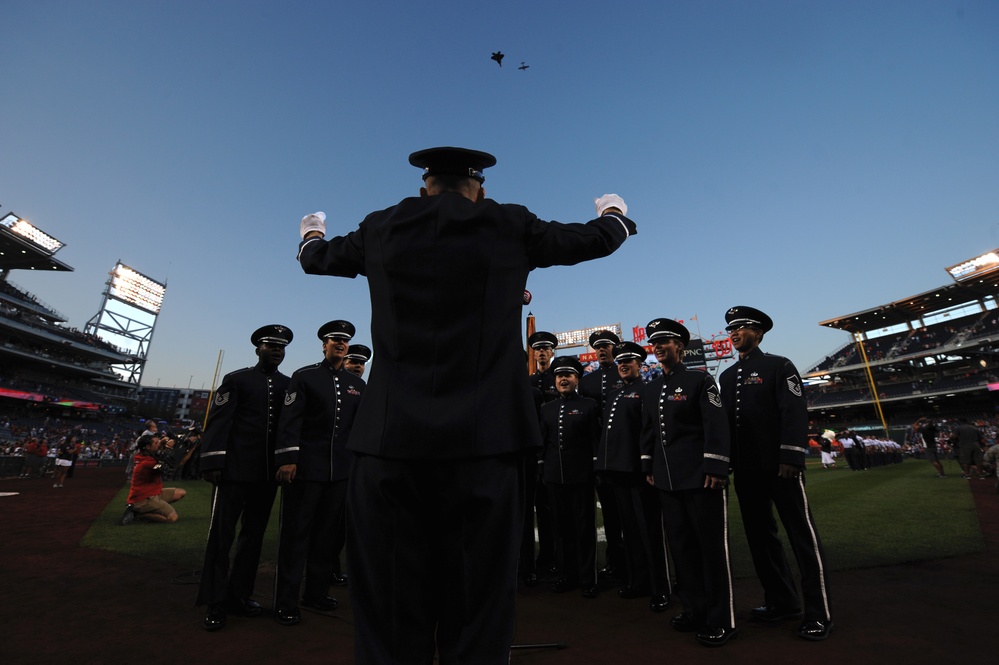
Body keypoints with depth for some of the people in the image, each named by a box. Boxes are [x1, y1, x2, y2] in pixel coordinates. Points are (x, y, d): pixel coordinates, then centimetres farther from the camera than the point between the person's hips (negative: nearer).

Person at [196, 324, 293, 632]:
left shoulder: (289, 385, 9)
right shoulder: (236, 379, 2)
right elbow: (218, 422, -4)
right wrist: (212, 463, -11)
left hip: (268, 473, 3)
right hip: (235, 469, -3)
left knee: (253, 535, 12)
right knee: (221, 535, 3)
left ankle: (240, 595, 26)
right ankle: (216, 603, 16)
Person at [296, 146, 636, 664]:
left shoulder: (382, 229, 11)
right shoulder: (509, 226, 7)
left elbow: (317, 258, 30)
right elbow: (597, 238, 20)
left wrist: (311, 232, 54)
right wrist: (615, 212, 44)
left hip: (389, 441, 2)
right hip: (484, 443, -1)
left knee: (390, 622, 12)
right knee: (478, 618, 10)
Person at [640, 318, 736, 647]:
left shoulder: (700, 380, -6)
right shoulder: (651, 388, 12)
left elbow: (717, 426, -12)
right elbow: (647, 430, 16)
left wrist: (715, 469, -17)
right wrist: (649, 468, 14)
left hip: (701, 477, -6)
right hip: (667, 481, 6)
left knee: (712, 546, 4)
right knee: (682, 547, 14)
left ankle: (722, 620, 18)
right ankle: (695, 610, 28)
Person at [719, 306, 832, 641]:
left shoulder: (779, 366, -2)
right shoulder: (727, 376, 13)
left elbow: (795, 413, -11)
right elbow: (725, 419, 13)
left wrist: (791, 458, -19)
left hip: (780, 466, -6)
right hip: (745, 470, 6)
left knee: (802, 534, 3)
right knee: (760, 535, 12)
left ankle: (818, 612, 15)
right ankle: (782, 601, 26)